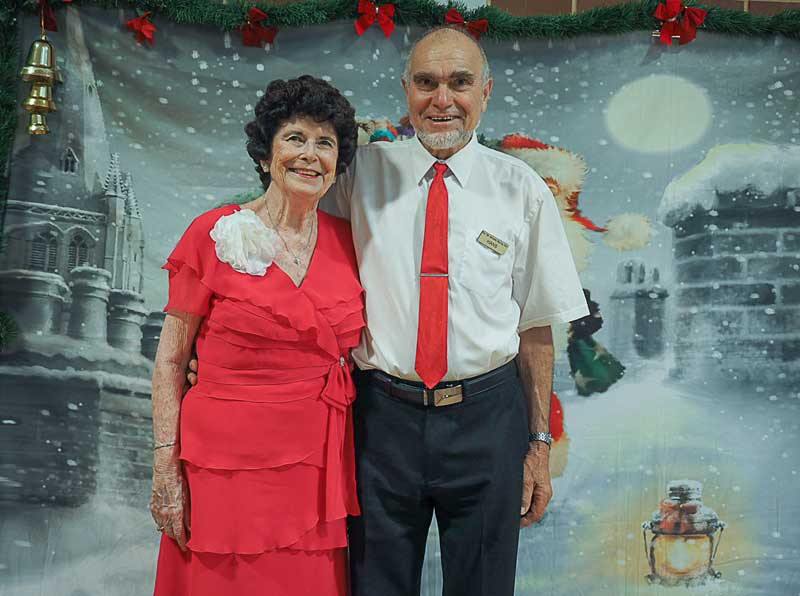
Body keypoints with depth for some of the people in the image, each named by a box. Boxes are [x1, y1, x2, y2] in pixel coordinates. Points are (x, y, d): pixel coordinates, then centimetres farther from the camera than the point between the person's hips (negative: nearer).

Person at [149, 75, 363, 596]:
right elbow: (171, 360, -3)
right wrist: (166, 467, -9)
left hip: (321, 465, 3)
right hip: (231, 461, -3)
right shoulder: (215, 234, -5)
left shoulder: (346, 241, 4)